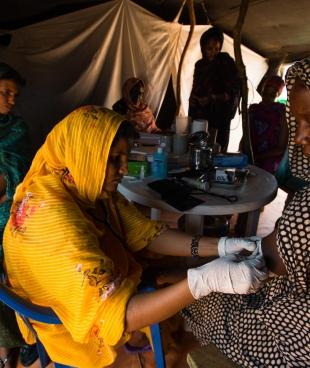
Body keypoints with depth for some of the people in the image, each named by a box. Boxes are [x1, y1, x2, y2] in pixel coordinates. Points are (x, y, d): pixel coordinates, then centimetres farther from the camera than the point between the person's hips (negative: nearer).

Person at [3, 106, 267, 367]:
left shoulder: (92, 187, -11)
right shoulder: (52, 218, -37)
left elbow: (147, 233, -9)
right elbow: (111, 314, -38)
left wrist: (219, 246, -19)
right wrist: (203, 281, -44)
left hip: (105, 285, 7)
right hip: (72, 323, -6)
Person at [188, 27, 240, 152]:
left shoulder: (226, 62, -2)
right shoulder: (200, 64, 14)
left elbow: (234, 91, -8)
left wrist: (212, 98, -16)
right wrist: (191, 116, 11)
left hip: (219, 116, -5)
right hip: (200, 116, 5)